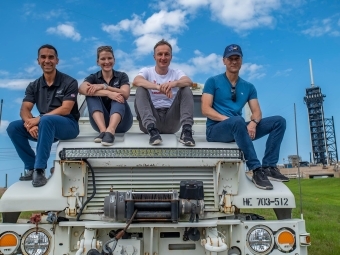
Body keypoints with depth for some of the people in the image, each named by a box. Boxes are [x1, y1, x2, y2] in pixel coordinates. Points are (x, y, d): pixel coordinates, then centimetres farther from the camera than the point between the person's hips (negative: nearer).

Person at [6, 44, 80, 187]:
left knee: (46, 120, -35)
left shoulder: (69, 82, -5)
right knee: (13, 127, -13)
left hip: (68, 125, -5)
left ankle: (40, 169, -29)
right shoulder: (34, 86, 9)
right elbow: (24, 109, -3)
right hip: (46, 128, 5)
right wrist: (29, 123, -27)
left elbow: (66, 109, -16)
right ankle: (31, 167, -7)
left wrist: (38, 119, -25)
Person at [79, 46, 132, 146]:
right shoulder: (93, 77, 8)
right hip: (100, 121, 1)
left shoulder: (122, 76, 9)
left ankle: (110, 131, -52)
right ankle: (103, 130, -44)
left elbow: (125, 94, -13)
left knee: (118, 97, -25)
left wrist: (103, 87, -22)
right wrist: (108, 93, -31)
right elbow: (82, 89, -18)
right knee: (91, 95, -20)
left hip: (120, 122, 0)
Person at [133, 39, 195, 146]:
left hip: (172, 121, 1)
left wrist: (174, 83, -37)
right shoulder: (147, 71, 6)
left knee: (186, 89, -15)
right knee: (141, 89, -21)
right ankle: (152, 130, -38)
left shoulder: (177, 73, 10)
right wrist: (158, 87, -36)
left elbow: (189, 82, -14)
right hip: (152, 118, -1)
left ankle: (186, 130, -34)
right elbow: (136, 81, -19)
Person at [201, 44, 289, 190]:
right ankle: (256, 170, -33)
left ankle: (268, 167, -17)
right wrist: (228, 119, -21)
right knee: (238, 121, -39)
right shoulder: (213, 82, 2)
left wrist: (253, 123, -16)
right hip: (216, 129, -5)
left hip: (238, 129, 6)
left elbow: (257, 112, 8)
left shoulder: (248, 87, 16)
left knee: (279, 121, -7)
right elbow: (205, 109, -8)